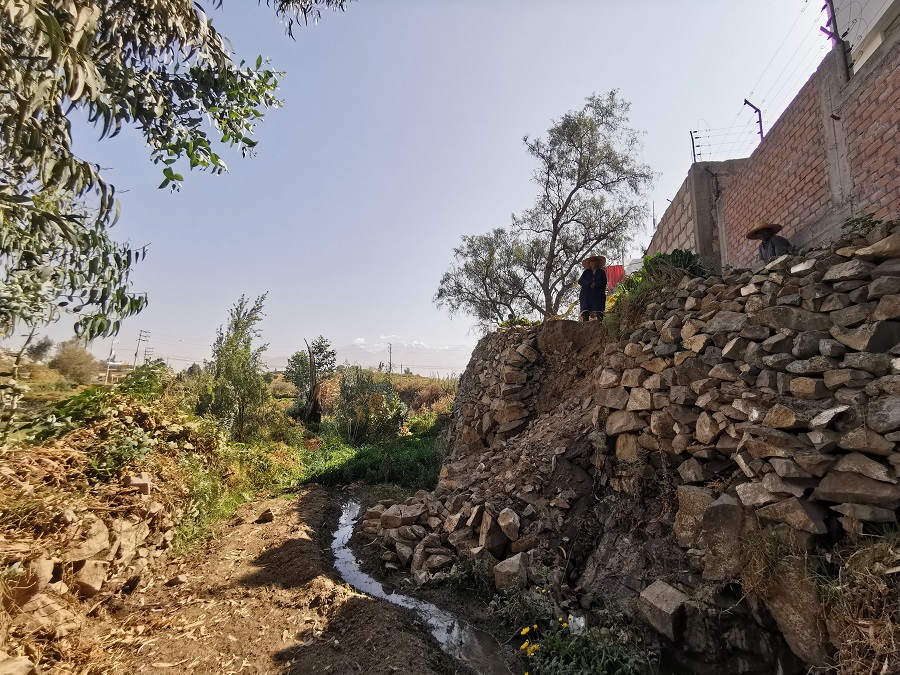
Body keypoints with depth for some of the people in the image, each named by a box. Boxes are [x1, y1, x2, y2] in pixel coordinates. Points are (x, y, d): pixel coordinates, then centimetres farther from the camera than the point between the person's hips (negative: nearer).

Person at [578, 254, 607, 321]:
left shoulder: (602, 272, 19)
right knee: (585, 313, -14)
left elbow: (604, 282, 5)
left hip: (598, 295, -1)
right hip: (586, 295, 1)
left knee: (598, 313, -16)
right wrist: (589, 284, -10)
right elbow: (580, 281, 7)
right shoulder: (586, 272, 22)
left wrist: (595, 284, -13)